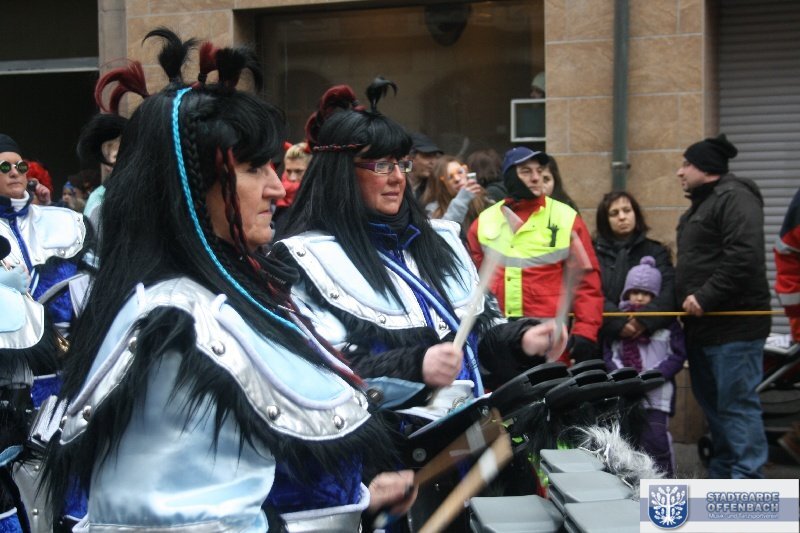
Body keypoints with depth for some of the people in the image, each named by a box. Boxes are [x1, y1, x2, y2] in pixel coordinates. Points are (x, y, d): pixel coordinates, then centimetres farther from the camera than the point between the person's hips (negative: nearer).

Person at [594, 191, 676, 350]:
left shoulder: (656, 252, 13)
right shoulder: (594, 253, 10)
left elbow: (669, 292, -3)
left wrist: (644, 319, -20)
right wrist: (618, 322, -21)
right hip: (605, 339, 0)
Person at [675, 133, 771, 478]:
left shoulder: (734, 197, -12)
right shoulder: (701, 204, 21)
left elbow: (744, 255, -24)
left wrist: (706, 297, -22)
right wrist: (687, 298, 13)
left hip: (733, 326, -11)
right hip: (703, 325, 11)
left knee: (737, 404, -9)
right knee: (713, 403, 15)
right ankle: (721, 478, 24)